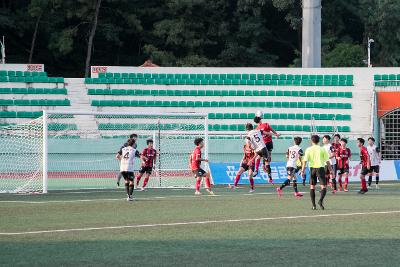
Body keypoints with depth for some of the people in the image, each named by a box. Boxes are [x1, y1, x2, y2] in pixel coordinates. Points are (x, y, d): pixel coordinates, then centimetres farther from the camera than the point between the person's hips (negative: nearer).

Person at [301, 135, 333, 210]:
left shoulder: (308, 150, 2)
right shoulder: (322, 149, 1)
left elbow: (305, 160, -5)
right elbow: (327, 161, 1)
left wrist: (303, 170, -4)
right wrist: (331, 170, 10)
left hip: (312, 168, 2)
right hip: (320, 168, -2)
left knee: (312, 187, 12)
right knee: (323, 186, -1)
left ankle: (313, 205, 10)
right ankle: (320, 200, -25)